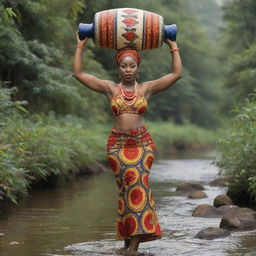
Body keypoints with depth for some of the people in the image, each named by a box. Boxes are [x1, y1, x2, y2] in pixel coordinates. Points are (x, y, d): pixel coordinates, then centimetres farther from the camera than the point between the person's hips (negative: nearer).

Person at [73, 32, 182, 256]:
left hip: (143, 143, 0)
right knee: (128, 187, -6)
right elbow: (78, 73, 6)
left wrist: (173, 47, 11)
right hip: (118, 143, 0)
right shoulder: (110, 88, 7)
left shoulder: (147, 88, 8)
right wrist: (80, 46, 9)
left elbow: (177, 73, 7)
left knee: (138, 184, -13)